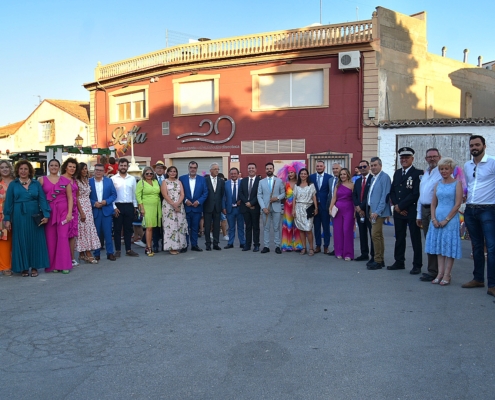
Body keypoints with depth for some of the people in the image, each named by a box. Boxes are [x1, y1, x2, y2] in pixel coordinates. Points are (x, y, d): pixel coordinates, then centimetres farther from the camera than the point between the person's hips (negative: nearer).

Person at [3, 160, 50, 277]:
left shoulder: (36, 184, 6)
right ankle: (23, 267, 15)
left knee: (35, 241, 4)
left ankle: (34, 267, 14)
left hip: (34, 217, 0)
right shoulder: (13, 184, 5)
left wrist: (46, 215, -10)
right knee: (21, 241, 5)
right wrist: (7, 219, -2)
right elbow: (8, 203, 4)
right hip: (19, 217, 0)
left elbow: (42, 200, 1)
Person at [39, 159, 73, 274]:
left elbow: (70, 198, 5)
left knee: (63, 237, -4)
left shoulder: (65, 180, 7)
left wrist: (69, 213, -4)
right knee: (50, 238, 3)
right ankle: (52, 265, 12)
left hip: (63, 211, 0)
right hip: (48, 212, 0)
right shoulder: (42, 180, 6)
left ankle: (64, 264, 2)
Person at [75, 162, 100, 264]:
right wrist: (81, 212, -16)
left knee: (89, 228, 5)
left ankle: (82, 254, 12)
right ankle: (88, 255, -5)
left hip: (88, 207, 7)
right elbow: (76, 198, -12)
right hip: (81, 207, -7)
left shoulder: (87, 180, 14)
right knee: (84, 228, -7)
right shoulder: (77, 181, -8)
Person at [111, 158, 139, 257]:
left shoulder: (132, 178, 7)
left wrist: (135, 205, 6)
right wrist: (114, 207, -10)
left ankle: (128, 249, 15)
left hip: (129, 206, 3)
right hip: (118, 206, -3)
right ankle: (117, 250, 10)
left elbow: (134, 193, 10)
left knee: (128, 229, 8)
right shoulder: (113, 178, -2)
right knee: (117, 229, 3)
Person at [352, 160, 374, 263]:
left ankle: (374, 256, 3)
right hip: (359, 211, 7)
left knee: (372, 234, -2)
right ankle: (364, 254, 17)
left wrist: (361, 206, -12)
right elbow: (354, 195, 12)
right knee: (362, 234, 10)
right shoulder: (357, 181, 17)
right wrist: (357, 207, -5)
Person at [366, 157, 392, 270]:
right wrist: (370, 212, 14)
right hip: (373, 211, 9)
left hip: (379, 211, -9)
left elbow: (385, 196, -16)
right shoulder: (373, 178, 15)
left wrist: (377, 212, -19)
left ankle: (378, 261, -1)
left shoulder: (384, 177, -11)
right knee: (378, 235, 14)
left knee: (375, 235, -10)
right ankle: (380, 259, 22)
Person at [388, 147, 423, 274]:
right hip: (398, 211, 6)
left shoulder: (418, 173, -8)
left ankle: (417, 265, 10)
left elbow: (416, 193, -16)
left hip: (412, 211, -6)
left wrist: (400, 205, -13)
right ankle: (399, 262, 23)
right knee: (399, 238, 12)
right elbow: (392, 191, 12)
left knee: (415, 239, 2)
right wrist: (396, 205, -4)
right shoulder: (397, 173, 14)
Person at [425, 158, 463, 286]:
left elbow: (457, 204, -9)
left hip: (450, 219, -5)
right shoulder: (438, 184, 11)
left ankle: (447, 275, 5)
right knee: (439, 246, 7)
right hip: (437, 219, 5)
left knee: (449, 246, 0)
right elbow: (433, 204, 11)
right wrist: (434, 219, -3)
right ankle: (440, 273, 14)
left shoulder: (457, 184, -3)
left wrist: (446, 219, -13)